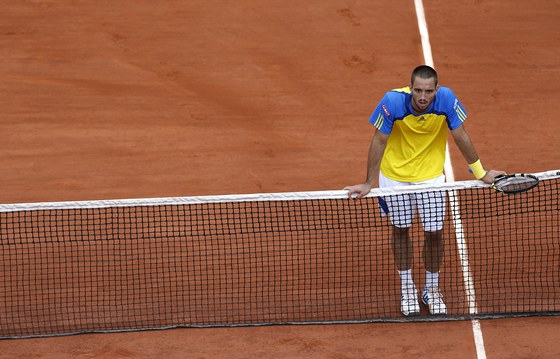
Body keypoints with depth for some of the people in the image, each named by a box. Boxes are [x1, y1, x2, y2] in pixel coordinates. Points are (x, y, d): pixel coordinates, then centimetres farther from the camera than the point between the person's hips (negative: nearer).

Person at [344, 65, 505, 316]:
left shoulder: (446, 99, -24)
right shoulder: (393, 101, -27)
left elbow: (460, 137, -11)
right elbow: (379, 141, -15)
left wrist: (480, 173, -4)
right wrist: (369, 183, -11)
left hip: (431, 176, 1)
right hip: (395, 176, -1)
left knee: (434, 232, 5)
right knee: (400, 229, 13)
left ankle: (431, 290, 26)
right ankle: (407, 289, 31)